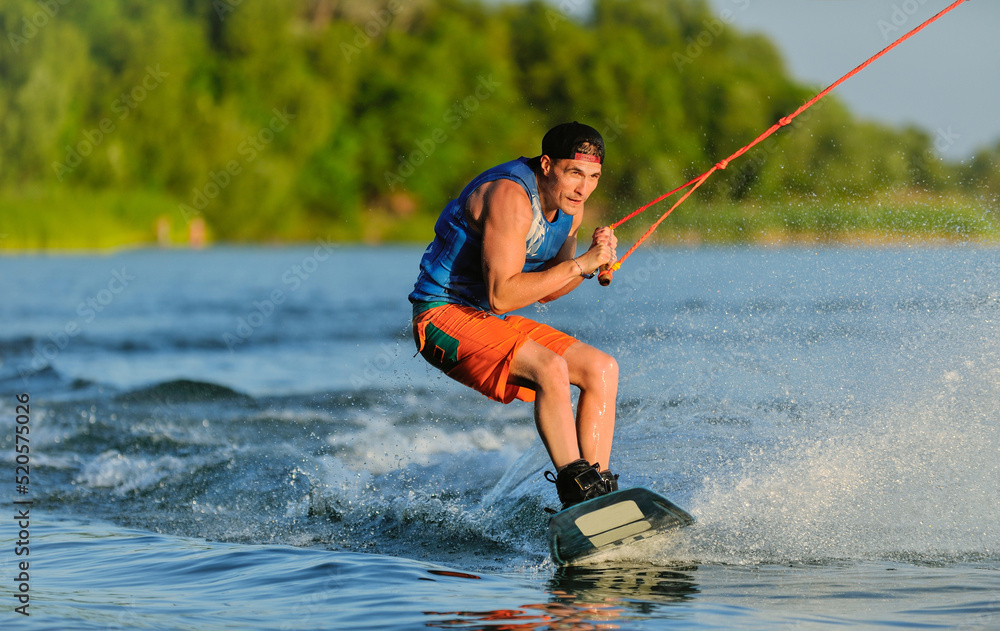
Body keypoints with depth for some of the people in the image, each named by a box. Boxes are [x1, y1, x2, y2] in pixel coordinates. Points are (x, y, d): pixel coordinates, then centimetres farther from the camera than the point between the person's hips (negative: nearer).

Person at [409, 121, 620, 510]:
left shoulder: (570, 205, 3)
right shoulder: (510, 197, -25)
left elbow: (543, 290, 11)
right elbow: (501, 296, -30)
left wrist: (593, 263, -7)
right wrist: (579, 263, -26)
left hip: (494, 322, 10)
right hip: (445, 315, -10)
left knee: (602, 369, 0)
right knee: (550, 368, -30)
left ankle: (597, 495, -2)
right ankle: (576, 490, -30)